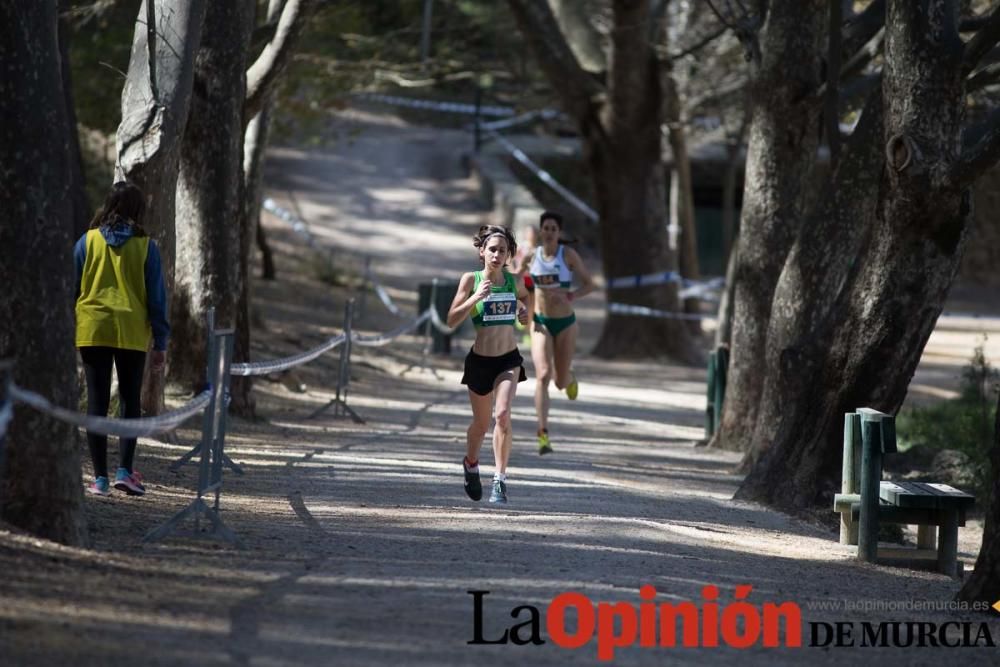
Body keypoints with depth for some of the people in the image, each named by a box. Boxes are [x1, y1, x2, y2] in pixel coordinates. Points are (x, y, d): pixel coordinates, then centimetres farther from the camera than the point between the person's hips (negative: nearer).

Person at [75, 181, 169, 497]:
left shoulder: (88, 241, 0)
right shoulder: (145, 246, -3)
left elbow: (71, 289, 3)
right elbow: (156, 296, -1)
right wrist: (160, 343, 5)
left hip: (93, 331, 1)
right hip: (132, 334, -1)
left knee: (97, 402, 4)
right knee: (130, 401, 10)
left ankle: (100, 477, 1)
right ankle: (124, 470, -4)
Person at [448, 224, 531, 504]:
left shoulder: (514, 281, 2)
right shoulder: (470, 280, -7)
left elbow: (524, 296, 26)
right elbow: (452, 320, -10)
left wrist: (524, 310, 4)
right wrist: (475, 297, -23)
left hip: (509, 360, 1)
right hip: (480, 360, -1)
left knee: (503, 414, -20)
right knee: (481, 422, 13)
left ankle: (500, 479, -15)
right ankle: (471, 464, 44)